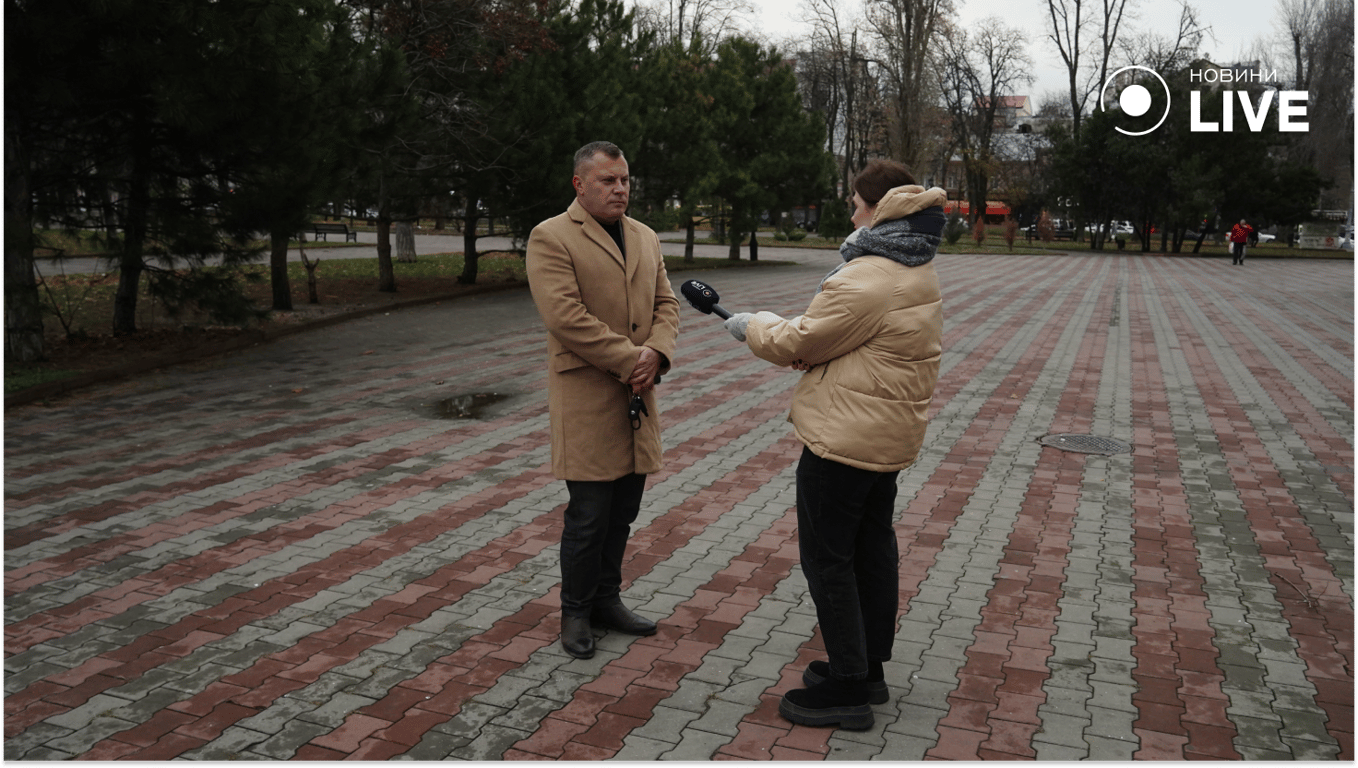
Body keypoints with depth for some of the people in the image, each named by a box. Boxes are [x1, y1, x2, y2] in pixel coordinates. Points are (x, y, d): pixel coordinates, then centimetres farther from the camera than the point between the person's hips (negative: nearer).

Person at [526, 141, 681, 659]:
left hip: (637, 396, 6)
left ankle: (607, 599, 29)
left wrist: (656, 352, -9)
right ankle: (576, 612, 17)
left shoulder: (645, 238, 16)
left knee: (622, 513, 13)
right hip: (586, 398, -6)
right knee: (589, 515, -1)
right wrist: (630, 359, -17)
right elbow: (566, 316, -17)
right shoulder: (551, 238, -7)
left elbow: (666, 304, 12)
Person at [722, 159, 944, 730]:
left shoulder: (864, 282, -23)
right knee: (873, 548, 18)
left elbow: (798, 343, -15)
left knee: (827, 557, 1)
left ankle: (847, 689, 10)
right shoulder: (917, 271, 10)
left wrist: (752, 326, 4)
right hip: (891, 432, 11)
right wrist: (775, 329, 4)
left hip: (846, 438, -10)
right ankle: (869, 669, 32)